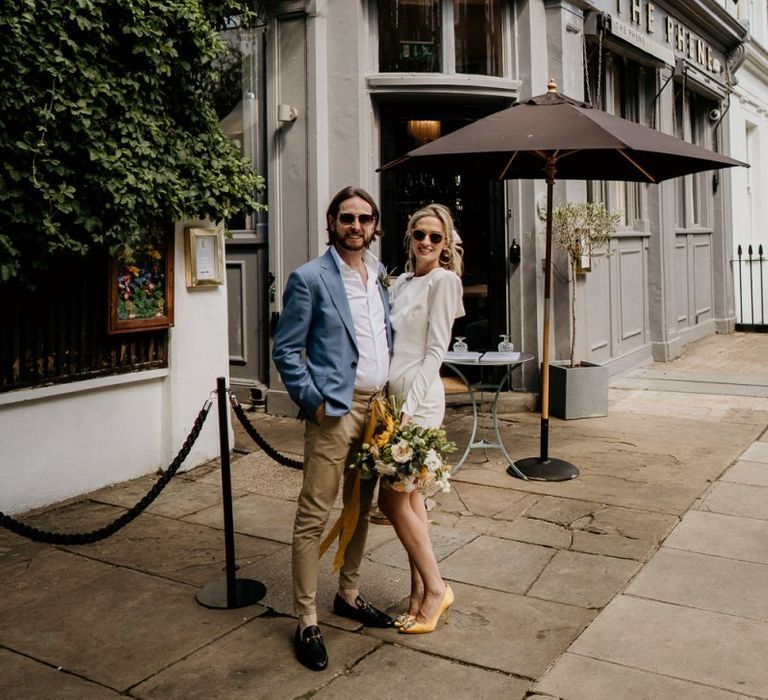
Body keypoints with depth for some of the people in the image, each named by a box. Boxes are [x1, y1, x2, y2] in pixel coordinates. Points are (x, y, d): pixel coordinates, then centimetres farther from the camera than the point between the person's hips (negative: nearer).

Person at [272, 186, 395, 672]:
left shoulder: (381, 276, 12)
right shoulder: (310, 279, -6)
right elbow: (286, 350, -6)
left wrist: (390, 398, 10)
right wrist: (315, 403, -13)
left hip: (377, 408, 6)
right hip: (336, 411, -6)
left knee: (361, 509, 16)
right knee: (314, 516, -2)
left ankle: (349, 595, 32)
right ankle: (307, 622, 8)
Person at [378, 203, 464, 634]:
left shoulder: (443, 280, -8)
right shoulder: (403, 281, 16)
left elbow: (435, 351, -13)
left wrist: (410, 406, -19)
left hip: (420, 400, -8)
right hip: (394, 397, 8)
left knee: (393, 499, -4)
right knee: (409, 498, 11)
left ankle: (435, 588, 10)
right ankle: (422, 592, 21)